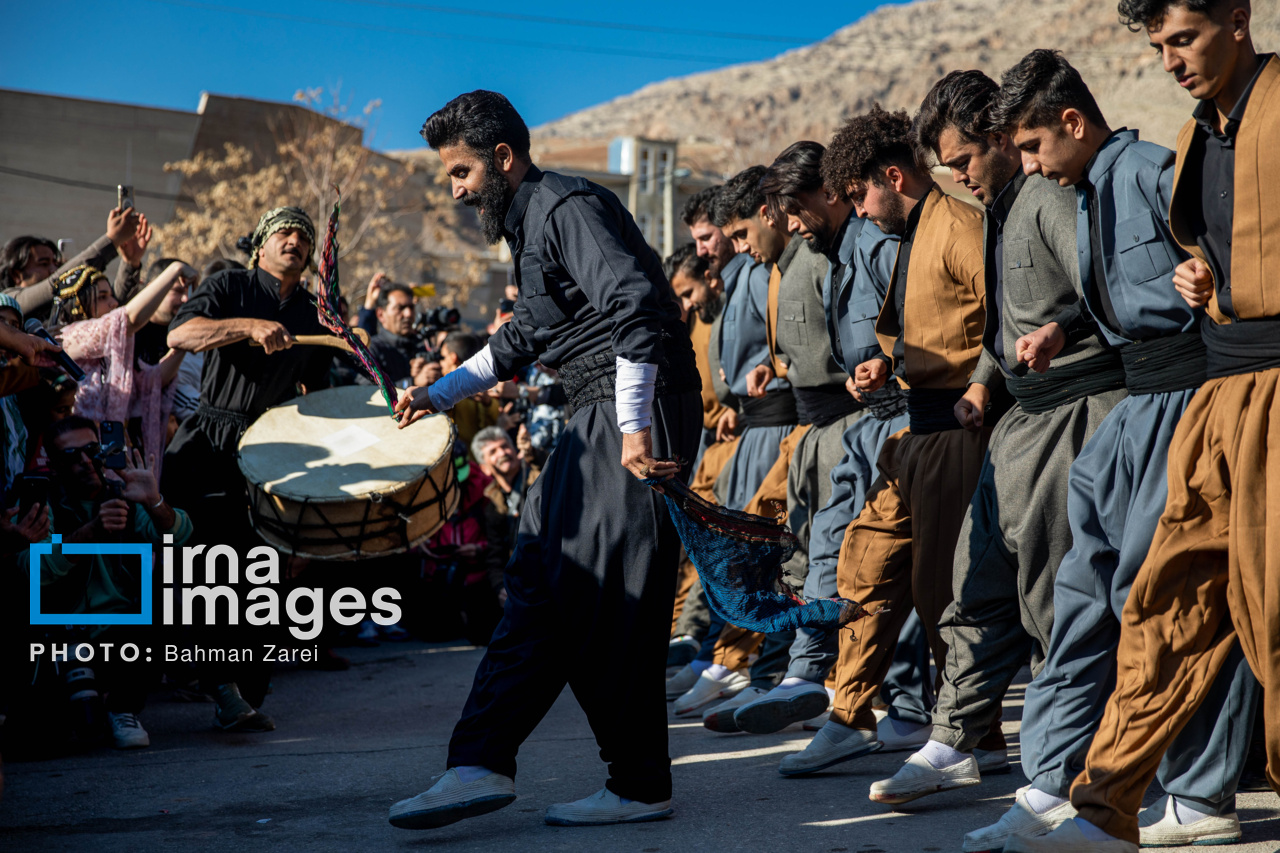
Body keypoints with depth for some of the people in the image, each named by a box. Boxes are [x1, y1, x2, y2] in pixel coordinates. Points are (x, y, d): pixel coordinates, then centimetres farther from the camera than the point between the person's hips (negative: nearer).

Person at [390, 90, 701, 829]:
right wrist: (441, 395, 30)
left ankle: (641, 788, 1)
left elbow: (634, 304, -24)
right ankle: (484, 764, 8)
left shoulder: (567, 206, -11)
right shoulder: (530, 222, 21)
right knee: (540, 583, 7)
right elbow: (524, 338, 32)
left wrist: (634, 427, -28)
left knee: (605, 603, -8)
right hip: (598, 417, 11)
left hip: (636, 415, -11)